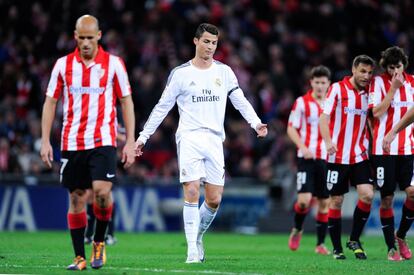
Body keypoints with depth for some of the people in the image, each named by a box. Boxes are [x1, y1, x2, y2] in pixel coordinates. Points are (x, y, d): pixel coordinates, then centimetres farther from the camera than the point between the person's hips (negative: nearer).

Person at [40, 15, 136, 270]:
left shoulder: (113, 63, 1)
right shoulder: (63, 64, 6)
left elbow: (126, 102, 4)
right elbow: (51, 102, 9)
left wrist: (130, 142, -1)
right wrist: (45, 141, 2)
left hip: (103, 141, -2)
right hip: (72, 142, 2)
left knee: (102, 190, -19)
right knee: (76, 198, 2)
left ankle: (99, 241, 5)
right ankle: (80, 257, 10)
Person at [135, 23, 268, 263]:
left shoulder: (224, 72, 10)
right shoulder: (180, 73, 3)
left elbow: (240, 101, 11)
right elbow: (162, 107, 8)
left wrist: (256, 123, -7)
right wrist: (143, 136, 6)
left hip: (215, 140, 3)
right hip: (189, 137, -3)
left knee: (215, 199, 0)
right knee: (192, 191, -16)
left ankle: (198, 237, 25)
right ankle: (192, 250, -13)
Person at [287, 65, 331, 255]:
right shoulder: (302, 103, -1)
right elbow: (291, 129, 0)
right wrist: (303, 147, -14)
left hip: (327, 159, 3)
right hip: (307, 158, -3)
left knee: (324, 202, 4)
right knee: (304, 199, -13)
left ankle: (320, 243, 12)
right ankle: (297, 229, 15)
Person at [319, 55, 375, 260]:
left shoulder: (368, 93, 8)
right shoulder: (337, 89, -5)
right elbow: (324, 118, -9)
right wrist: (328, 142, -24)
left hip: (360, 156, 3)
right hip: (338, 156, -3)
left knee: (367, 195, -13)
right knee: (336, 201, 1)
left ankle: (354, 240, 4)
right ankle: (337, 248, 12)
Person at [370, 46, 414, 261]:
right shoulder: (379, 82, -3)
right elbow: (377, 112, -12)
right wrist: (393, 88, -15)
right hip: (383, 149, -3)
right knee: (387, 199, -1)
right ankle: (391, 248, 8)